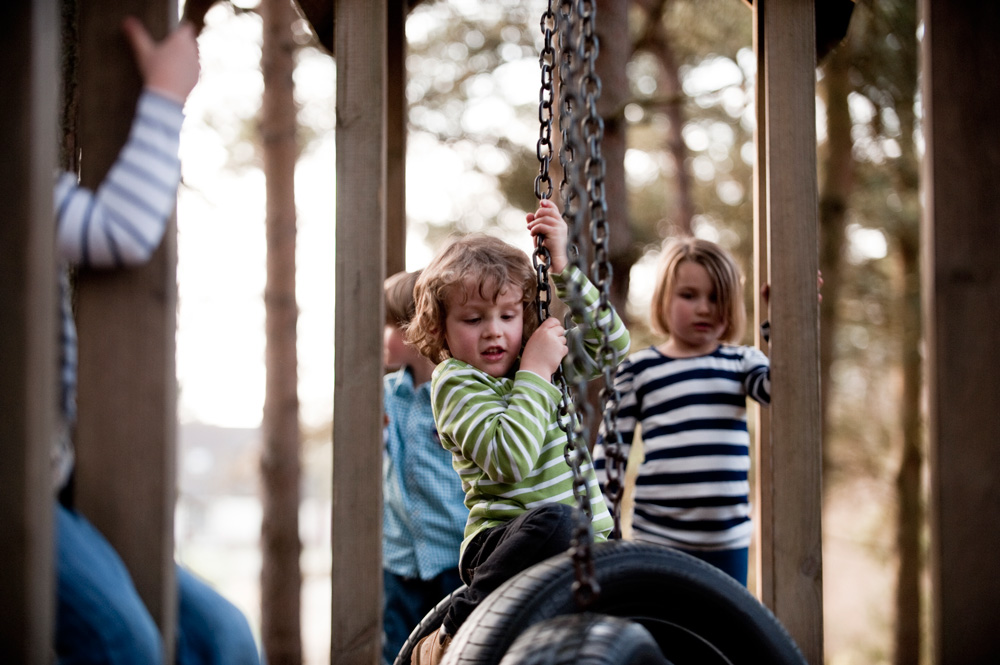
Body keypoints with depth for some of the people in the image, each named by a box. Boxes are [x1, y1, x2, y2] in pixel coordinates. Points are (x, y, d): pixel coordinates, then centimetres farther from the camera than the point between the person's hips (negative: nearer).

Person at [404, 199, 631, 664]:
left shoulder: (541, 357, 17)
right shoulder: (454, 381, -4)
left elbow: (614, 341, 14)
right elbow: (510, 458, -19)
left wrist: (563, 269, 6)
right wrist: (536, 372, -13)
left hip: (587, 541, 6)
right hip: (502, 539, -6)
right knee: (554, 520, -39)